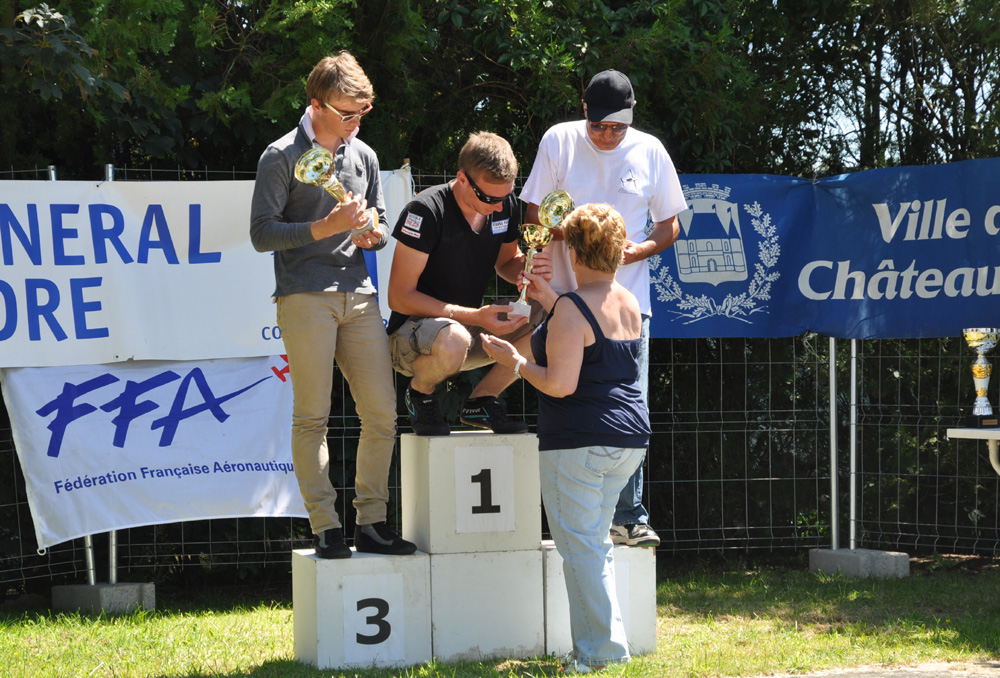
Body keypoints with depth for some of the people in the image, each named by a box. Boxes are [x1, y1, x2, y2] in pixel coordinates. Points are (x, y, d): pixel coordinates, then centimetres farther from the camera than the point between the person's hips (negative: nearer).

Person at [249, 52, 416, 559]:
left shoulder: (364, 156, 17)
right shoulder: (282, 157, -1)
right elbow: (262, 233, -6)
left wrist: (371, 234, 1)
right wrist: (326, 226, -14)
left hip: (359, 295, 6)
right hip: (305, 298, -5)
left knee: (382, 412, -1)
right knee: (312, 417, -6)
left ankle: (371, 522, 8)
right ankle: (326, 527, -2)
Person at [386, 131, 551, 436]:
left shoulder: (505, 204, -1)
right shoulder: (426, 211, -21)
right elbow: (399, 297, -21)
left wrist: (529, 269, -10)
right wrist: (475, 317, -30)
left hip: (473, 329, 7)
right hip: (413, 328, -6)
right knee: (453, 342, -42)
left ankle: (481, 400, 2)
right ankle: (420, 392, -5)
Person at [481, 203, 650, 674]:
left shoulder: (572, 310, -15)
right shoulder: (629, 304, 10)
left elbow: (560, 384, -20)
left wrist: (515, 361, -6)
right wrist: (551, 302, 28)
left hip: (578, 443, -8)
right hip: (629, 439, 8)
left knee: (580, 546, -2)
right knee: (594, 543, 17)